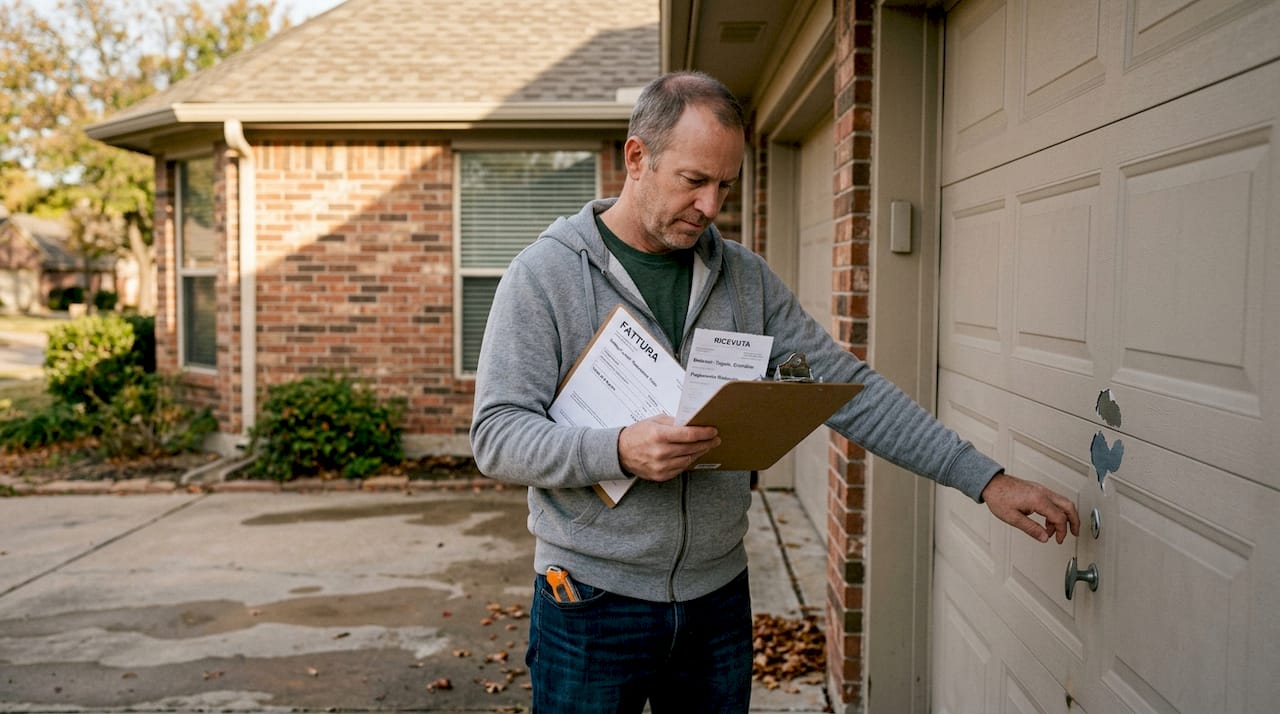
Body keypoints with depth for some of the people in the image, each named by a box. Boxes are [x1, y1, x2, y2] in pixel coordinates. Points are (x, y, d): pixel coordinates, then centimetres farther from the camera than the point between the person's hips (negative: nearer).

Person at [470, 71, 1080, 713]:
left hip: (719, 598, 4)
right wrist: (618, 452, -30)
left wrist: (984, 478, -3)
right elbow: (497, 435, -13)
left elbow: (848, 390, 2)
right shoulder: (544, 274, -9)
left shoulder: (746, 278, 3)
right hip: (591, 606, -3)